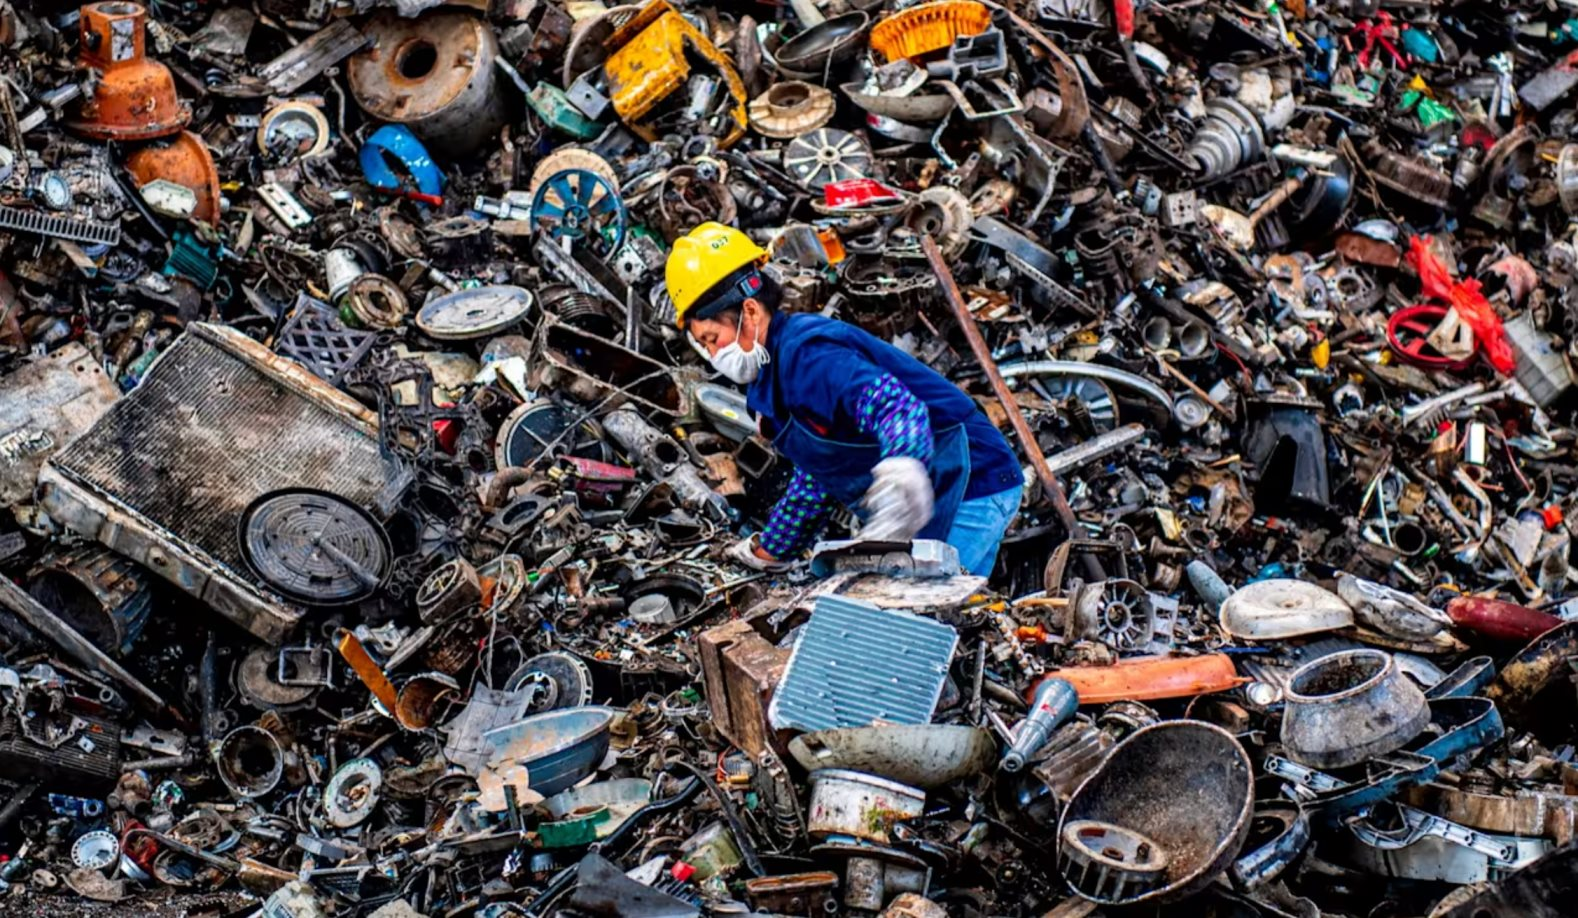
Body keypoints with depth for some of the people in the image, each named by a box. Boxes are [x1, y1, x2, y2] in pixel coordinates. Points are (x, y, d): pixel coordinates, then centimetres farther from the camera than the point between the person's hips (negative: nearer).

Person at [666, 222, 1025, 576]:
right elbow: (816, 473, 26)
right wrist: (768, 551, 32)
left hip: (967, 486, -10)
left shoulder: (804, 354, -20)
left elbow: (893, 403, -39)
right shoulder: (773, 377, 14)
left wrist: (901, 472, -59)